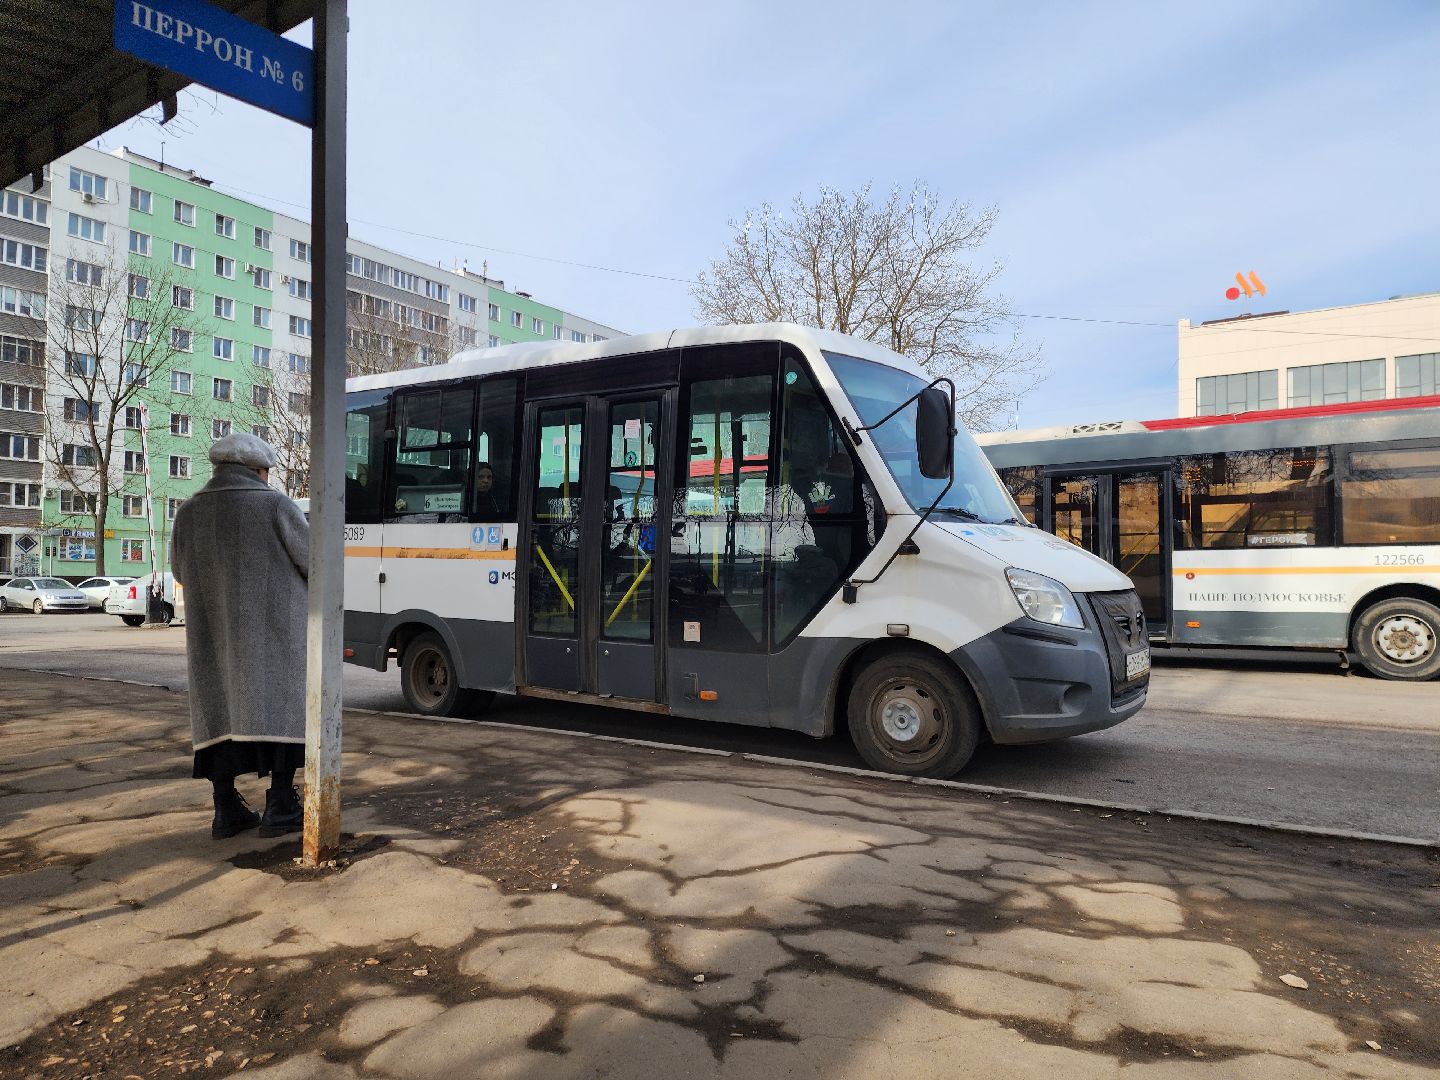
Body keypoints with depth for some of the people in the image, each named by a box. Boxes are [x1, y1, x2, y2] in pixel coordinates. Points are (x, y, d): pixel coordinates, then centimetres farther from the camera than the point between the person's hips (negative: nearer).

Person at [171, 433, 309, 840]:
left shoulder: (188, 513, 6)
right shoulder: (276, 505, -7)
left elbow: (183, 572, 17)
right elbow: (315, 563, -5)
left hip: (213, 635, 5)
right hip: (274, 631, -4)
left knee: (221, 710, 10)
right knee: (278, 706, 0)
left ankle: (226, 810, 10)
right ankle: (280, 807, -2)